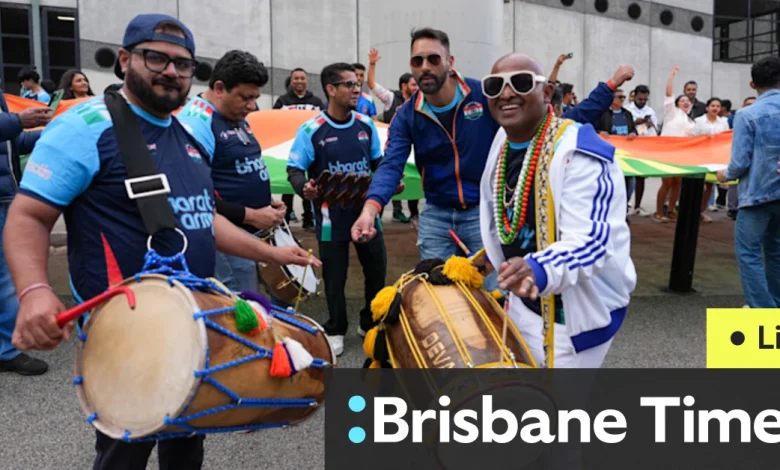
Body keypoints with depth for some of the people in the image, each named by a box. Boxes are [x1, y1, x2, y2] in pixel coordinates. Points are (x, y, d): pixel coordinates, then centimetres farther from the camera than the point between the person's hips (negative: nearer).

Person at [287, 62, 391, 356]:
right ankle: (335, 331, 27)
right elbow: (294, 169, -10)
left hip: (366, 211, 4)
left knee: (377, 269, 13)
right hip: (332, 216, -4)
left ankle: (371, 323, 34)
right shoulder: (311, 130, -11)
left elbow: (378, 162, 13)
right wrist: (304, 188, -31)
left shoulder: (366, 125, 3)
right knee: (334, 276, 7)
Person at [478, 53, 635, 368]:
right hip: (524, 302, 8)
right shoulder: (502, 140, 1)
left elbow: (589, 242, -35)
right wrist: (488, 254, 24)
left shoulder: (580, 153, -26)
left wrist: (538, 270, -52)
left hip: (577, 311, -8)